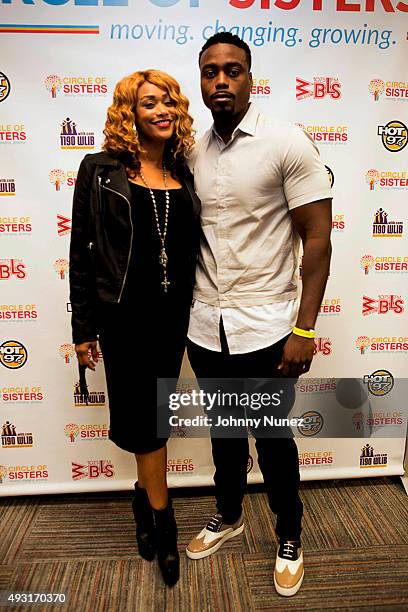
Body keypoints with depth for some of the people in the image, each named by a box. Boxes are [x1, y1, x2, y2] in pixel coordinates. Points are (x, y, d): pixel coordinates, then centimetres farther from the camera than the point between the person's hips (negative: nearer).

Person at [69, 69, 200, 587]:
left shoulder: (184, 173, 8)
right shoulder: (100, 169, -3)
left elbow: (190, 248, 11)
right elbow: (81, 252, -3)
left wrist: (193, 308, 8)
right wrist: (83, 328, -4)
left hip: (173, 312, 4)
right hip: (124, 312, -3)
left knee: (152, 414, 14)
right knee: (147, 417, 5)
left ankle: (145, 500, 37)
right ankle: (163, 524, 26)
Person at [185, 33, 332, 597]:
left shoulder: (287, 143, -8)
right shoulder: (192, 153, 7)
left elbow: (317, 239, -10)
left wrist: (304, 329, -14)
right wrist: (183, 308, 8)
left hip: (264, 329, -4)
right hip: (205, 327, 5)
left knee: (273, 442, 12)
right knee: (224, 433, 21)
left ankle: (290, 538, 38)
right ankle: (228, 517, 46)